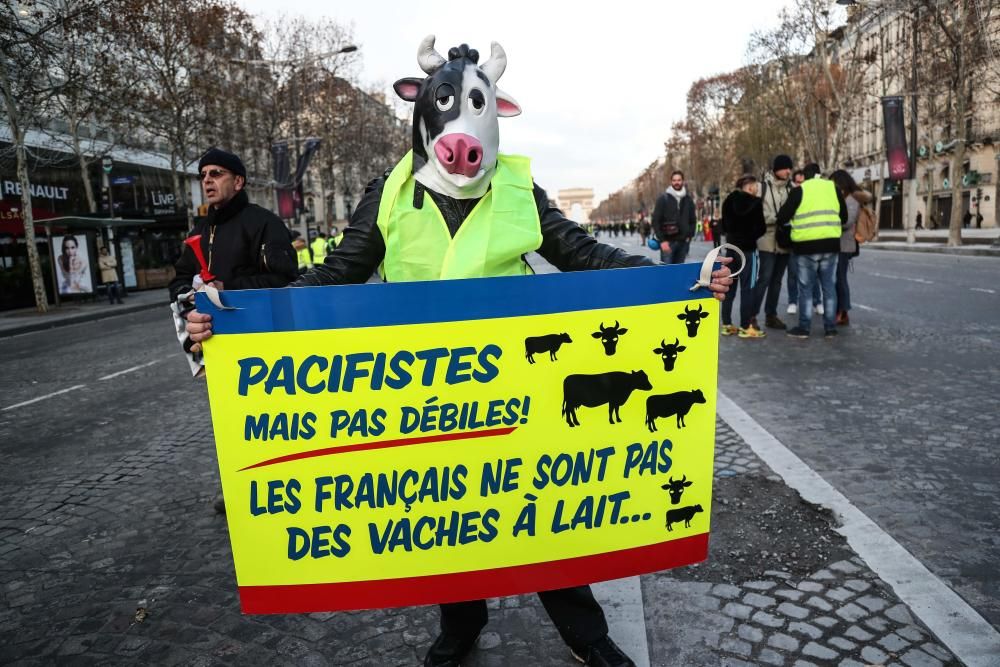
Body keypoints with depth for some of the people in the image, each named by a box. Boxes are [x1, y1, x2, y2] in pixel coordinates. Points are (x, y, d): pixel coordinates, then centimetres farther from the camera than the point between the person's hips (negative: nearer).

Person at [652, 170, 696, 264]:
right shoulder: (663, 198, -2)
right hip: (668, 241, -4)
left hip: (683, 242, 4)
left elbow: (692, 220, 17)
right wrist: (662, 240, -15)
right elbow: (655, 221, -7)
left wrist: (689, 236, 3)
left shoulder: (688, 199, 10)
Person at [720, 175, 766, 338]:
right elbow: (761, 228, -10)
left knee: (729, 287, 10)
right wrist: (751, 236, 8)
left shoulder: (729, 201, 8)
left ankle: (727, 325, 14)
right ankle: (745, 327, -2)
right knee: (747, 288, -3)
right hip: (748, 249, -6)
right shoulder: (754, 202, -10)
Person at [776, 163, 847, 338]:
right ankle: (830, 327, 13)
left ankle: (804, 327, 7)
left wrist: (784, 228, 19)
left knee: (806, 288, 4)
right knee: (829, 287, 10)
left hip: (806, 245, -4)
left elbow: (783, 216, -2)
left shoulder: (799, 190, -2)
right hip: (830, 244, 4)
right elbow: (844, 217, 16)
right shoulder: (833, 188, 11)